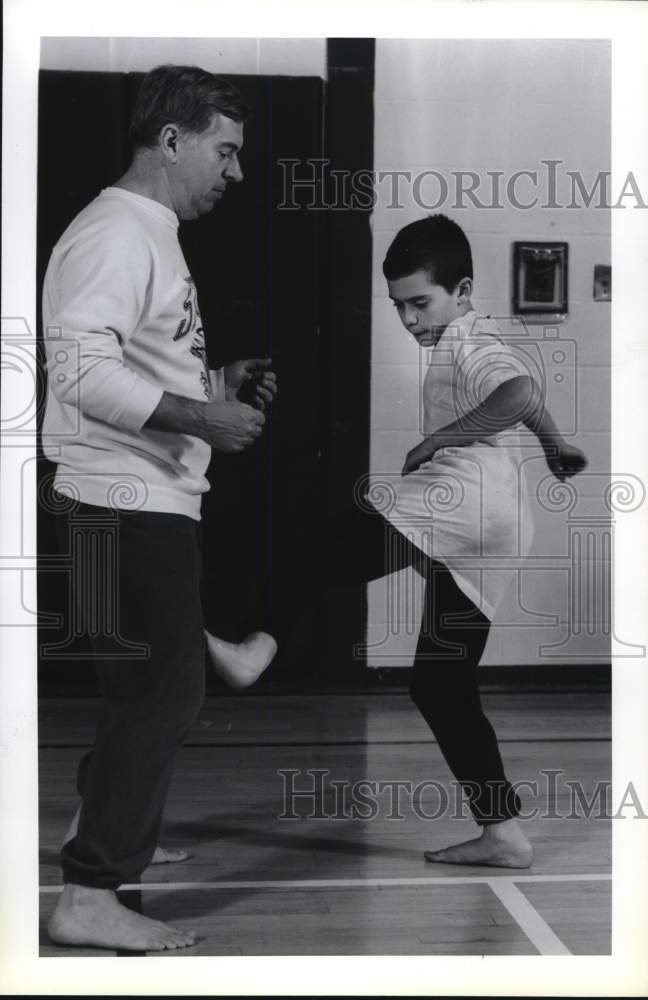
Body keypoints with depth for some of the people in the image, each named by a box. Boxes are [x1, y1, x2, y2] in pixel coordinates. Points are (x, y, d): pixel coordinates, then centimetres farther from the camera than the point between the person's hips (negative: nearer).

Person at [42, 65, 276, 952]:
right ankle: (88, 895, -4)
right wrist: (202, 416, -25)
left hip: (154, 497, 10)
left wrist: (221, 382, 9)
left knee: (153, 682, 20)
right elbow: (81, 369, -27)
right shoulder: (116, 234, -16)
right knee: (162, 693, -9)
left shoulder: (152, 236, 17)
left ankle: (115, 832, 37)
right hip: (129, 501, -10)